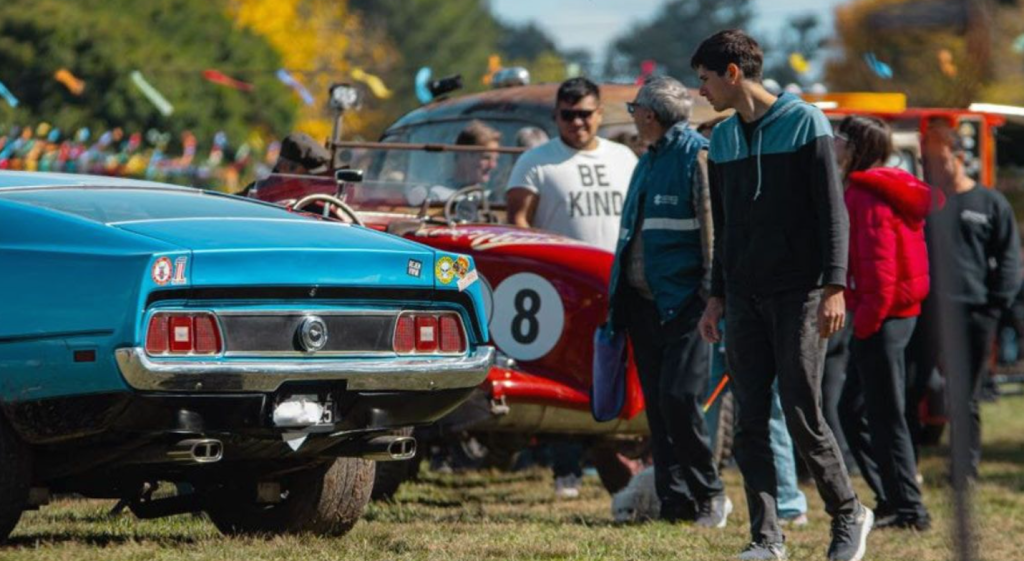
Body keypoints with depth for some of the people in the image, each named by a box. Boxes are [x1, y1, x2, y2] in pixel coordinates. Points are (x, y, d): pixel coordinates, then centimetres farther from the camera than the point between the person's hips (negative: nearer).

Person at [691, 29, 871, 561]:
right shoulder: (723, 138, 14)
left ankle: (849, 515, 12)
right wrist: (718, 296, 17)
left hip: (799, 294, -6)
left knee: (802, 414, -6)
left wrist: (834, 286, -15)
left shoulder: (804, 123, -5)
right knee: (750, 419, 1)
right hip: (745, 297, 6)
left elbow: (832, 211, -8)